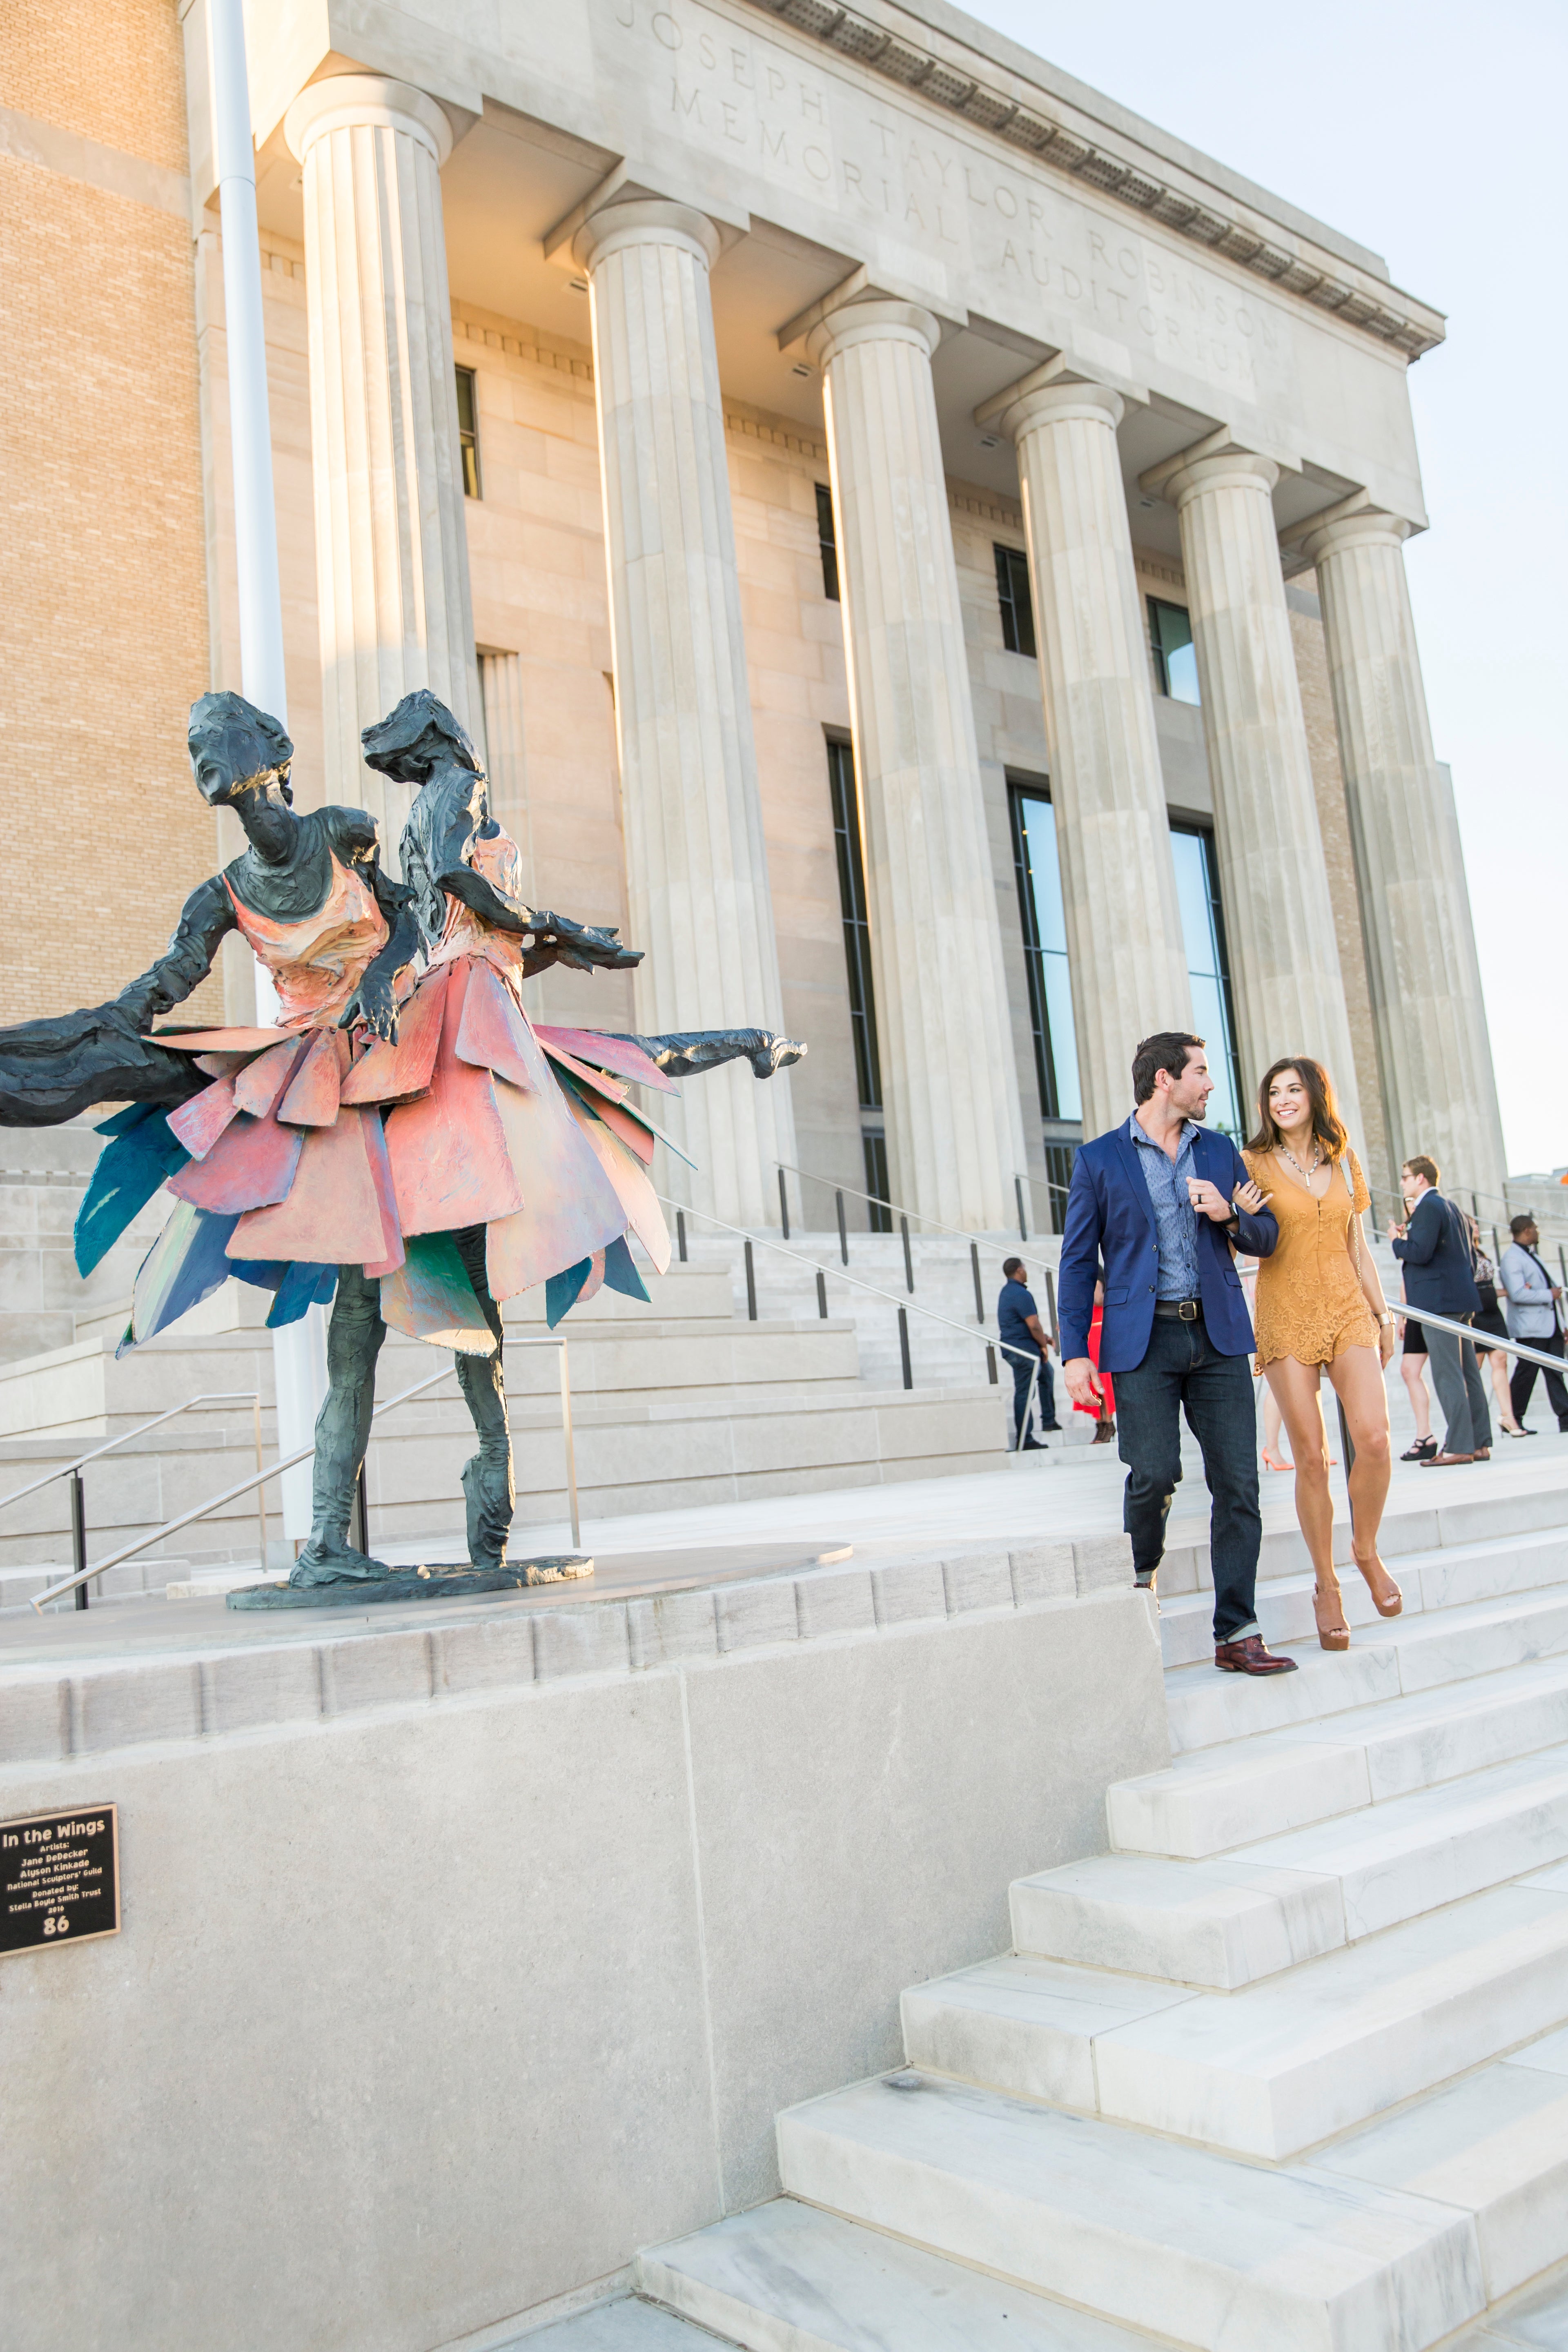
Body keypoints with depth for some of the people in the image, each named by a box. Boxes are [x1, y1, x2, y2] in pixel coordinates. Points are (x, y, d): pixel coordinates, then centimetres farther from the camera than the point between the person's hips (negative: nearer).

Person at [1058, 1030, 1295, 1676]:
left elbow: (1265, 1237, 18)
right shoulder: (1100, 1158, 4)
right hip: (1144, 1336, -3)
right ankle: (1139, 1573, 19)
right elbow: (1078, 1260, 2)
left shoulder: (1221, 1152, 14)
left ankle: (1236, 1635, 6)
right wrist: (1075, 1351, -5)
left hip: (1218, 1335, 3)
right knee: (1155, 1473, -13)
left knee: (1238, 1484, -1)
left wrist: (1230, 1216, -5)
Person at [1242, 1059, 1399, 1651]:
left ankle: (1366, 1549, 12)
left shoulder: (1343, 1162, 13)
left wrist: (1383, 1314, 15)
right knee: (1311, 1457, -3)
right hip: (1286, 1316, -3)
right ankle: (1325, 1584, 12)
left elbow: (1357, 1248, 17)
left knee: (1374, 1439, -14)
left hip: (1347, 1309, 3)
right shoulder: (1254, 1164, 2)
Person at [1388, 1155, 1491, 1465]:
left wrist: (1397, 1241, -4)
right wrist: (1409, 1234, 18)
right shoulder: (1449, 1207, 18)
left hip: (1439, 1301, -10)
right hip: (1461, 1299, 10)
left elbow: (1421, 1252, -22)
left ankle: (1459, 1446, -10)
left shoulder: (1428, 1207, -12)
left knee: (1447, 1375, -9)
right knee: (1468, 1373, 10)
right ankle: (1480, 1443, 13)